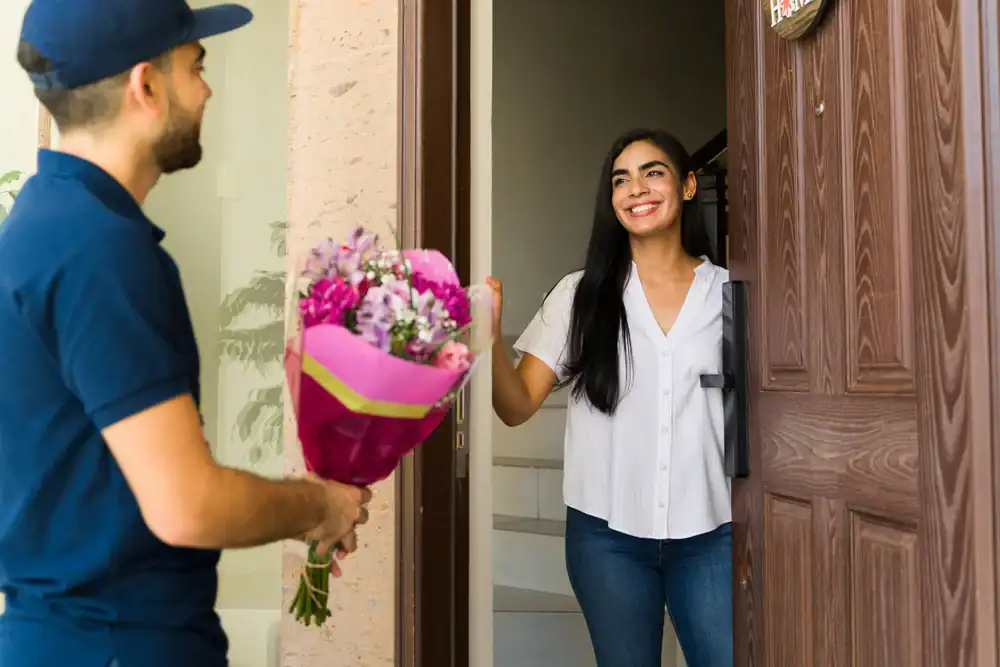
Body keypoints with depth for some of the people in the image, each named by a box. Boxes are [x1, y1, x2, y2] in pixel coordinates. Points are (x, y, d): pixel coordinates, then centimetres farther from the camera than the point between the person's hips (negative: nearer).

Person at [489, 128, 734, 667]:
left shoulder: (729, 292, 1)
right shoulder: (581, 294, 1)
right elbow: (518, 408, -4)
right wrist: (489, 336, -20)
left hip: (710, 532, 0)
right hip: (608, 533, 0)